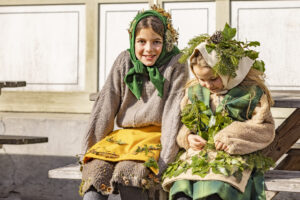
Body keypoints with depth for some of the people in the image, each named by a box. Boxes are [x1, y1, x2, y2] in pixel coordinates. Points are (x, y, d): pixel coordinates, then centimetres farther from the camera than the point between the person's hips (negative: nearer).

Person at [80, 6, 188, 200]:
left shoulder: (176, 65, -3)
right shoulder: (124, 60, 7)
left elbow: (173, 113, -11)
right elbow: (105, 106, 5)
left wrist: (164, 162, -20)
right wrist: (90, 150, 0)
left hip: (156, 137, -4)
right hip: (124, 135, 4)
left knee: (127, 170, -33)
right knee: (96, 169, -25)